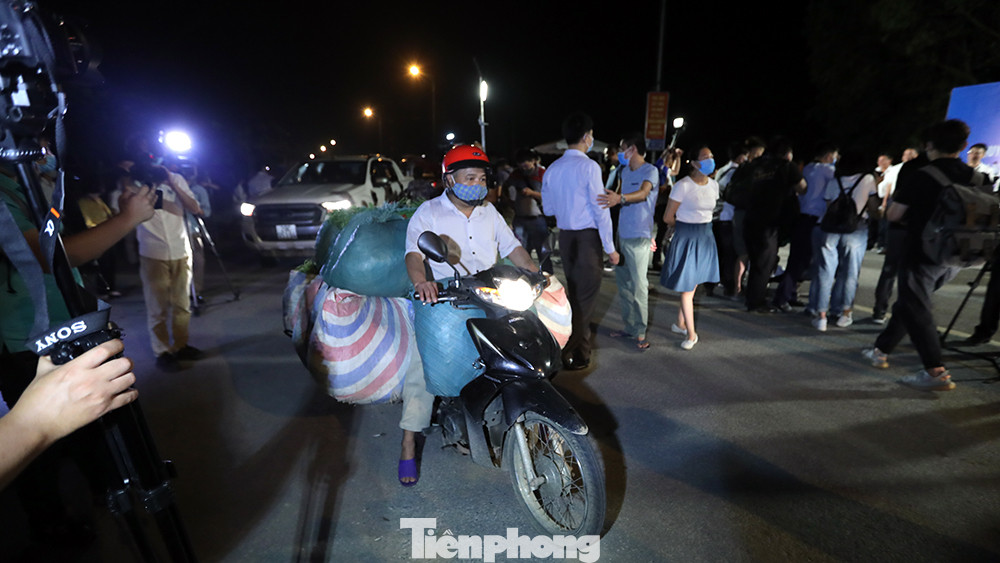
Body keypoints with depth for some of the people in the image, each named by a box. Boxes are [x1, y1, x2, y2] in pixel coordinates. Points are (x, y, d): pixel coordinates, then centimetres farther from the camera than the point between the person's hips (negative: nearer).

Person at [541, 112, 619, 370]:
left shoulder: (552, 169, 7)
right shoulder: (589, 166, -12)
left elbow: (548, 209, 13)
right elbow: (600, 210, -14)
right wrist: (610, 247, -8)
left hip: (565, 237, 7)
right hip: (588, 237, -7)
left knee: (574, 293, 18)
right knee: (585, 298, 1)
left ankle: (581, 350, 29)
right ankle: (564, 352, 5)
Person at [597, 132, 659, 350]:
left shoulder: (650, 170, -8)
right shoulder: (625, 171, 16)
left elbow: (643, 193, -28)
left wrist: (620, 198, -44)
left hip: (639, 236, -8)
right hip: (622, 234, 8)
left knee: (638, 285, -6)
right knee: (623, 282, 12)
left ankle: (640, 332, 2)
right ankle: (629, 326, 23)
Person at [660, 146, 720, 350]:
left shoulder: (714, 185, 6)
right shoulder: (683, 186, -14)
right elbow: (668, 218, -10)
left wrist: (702, 226, 11)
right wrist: (686, 225, 5)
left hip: (706, 237, 6)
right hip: (686, 238, -6)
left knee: (692, 285, 13)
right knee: (687, 287, 1)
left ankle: (680, 323, 30)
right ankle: (691, 333, 11)